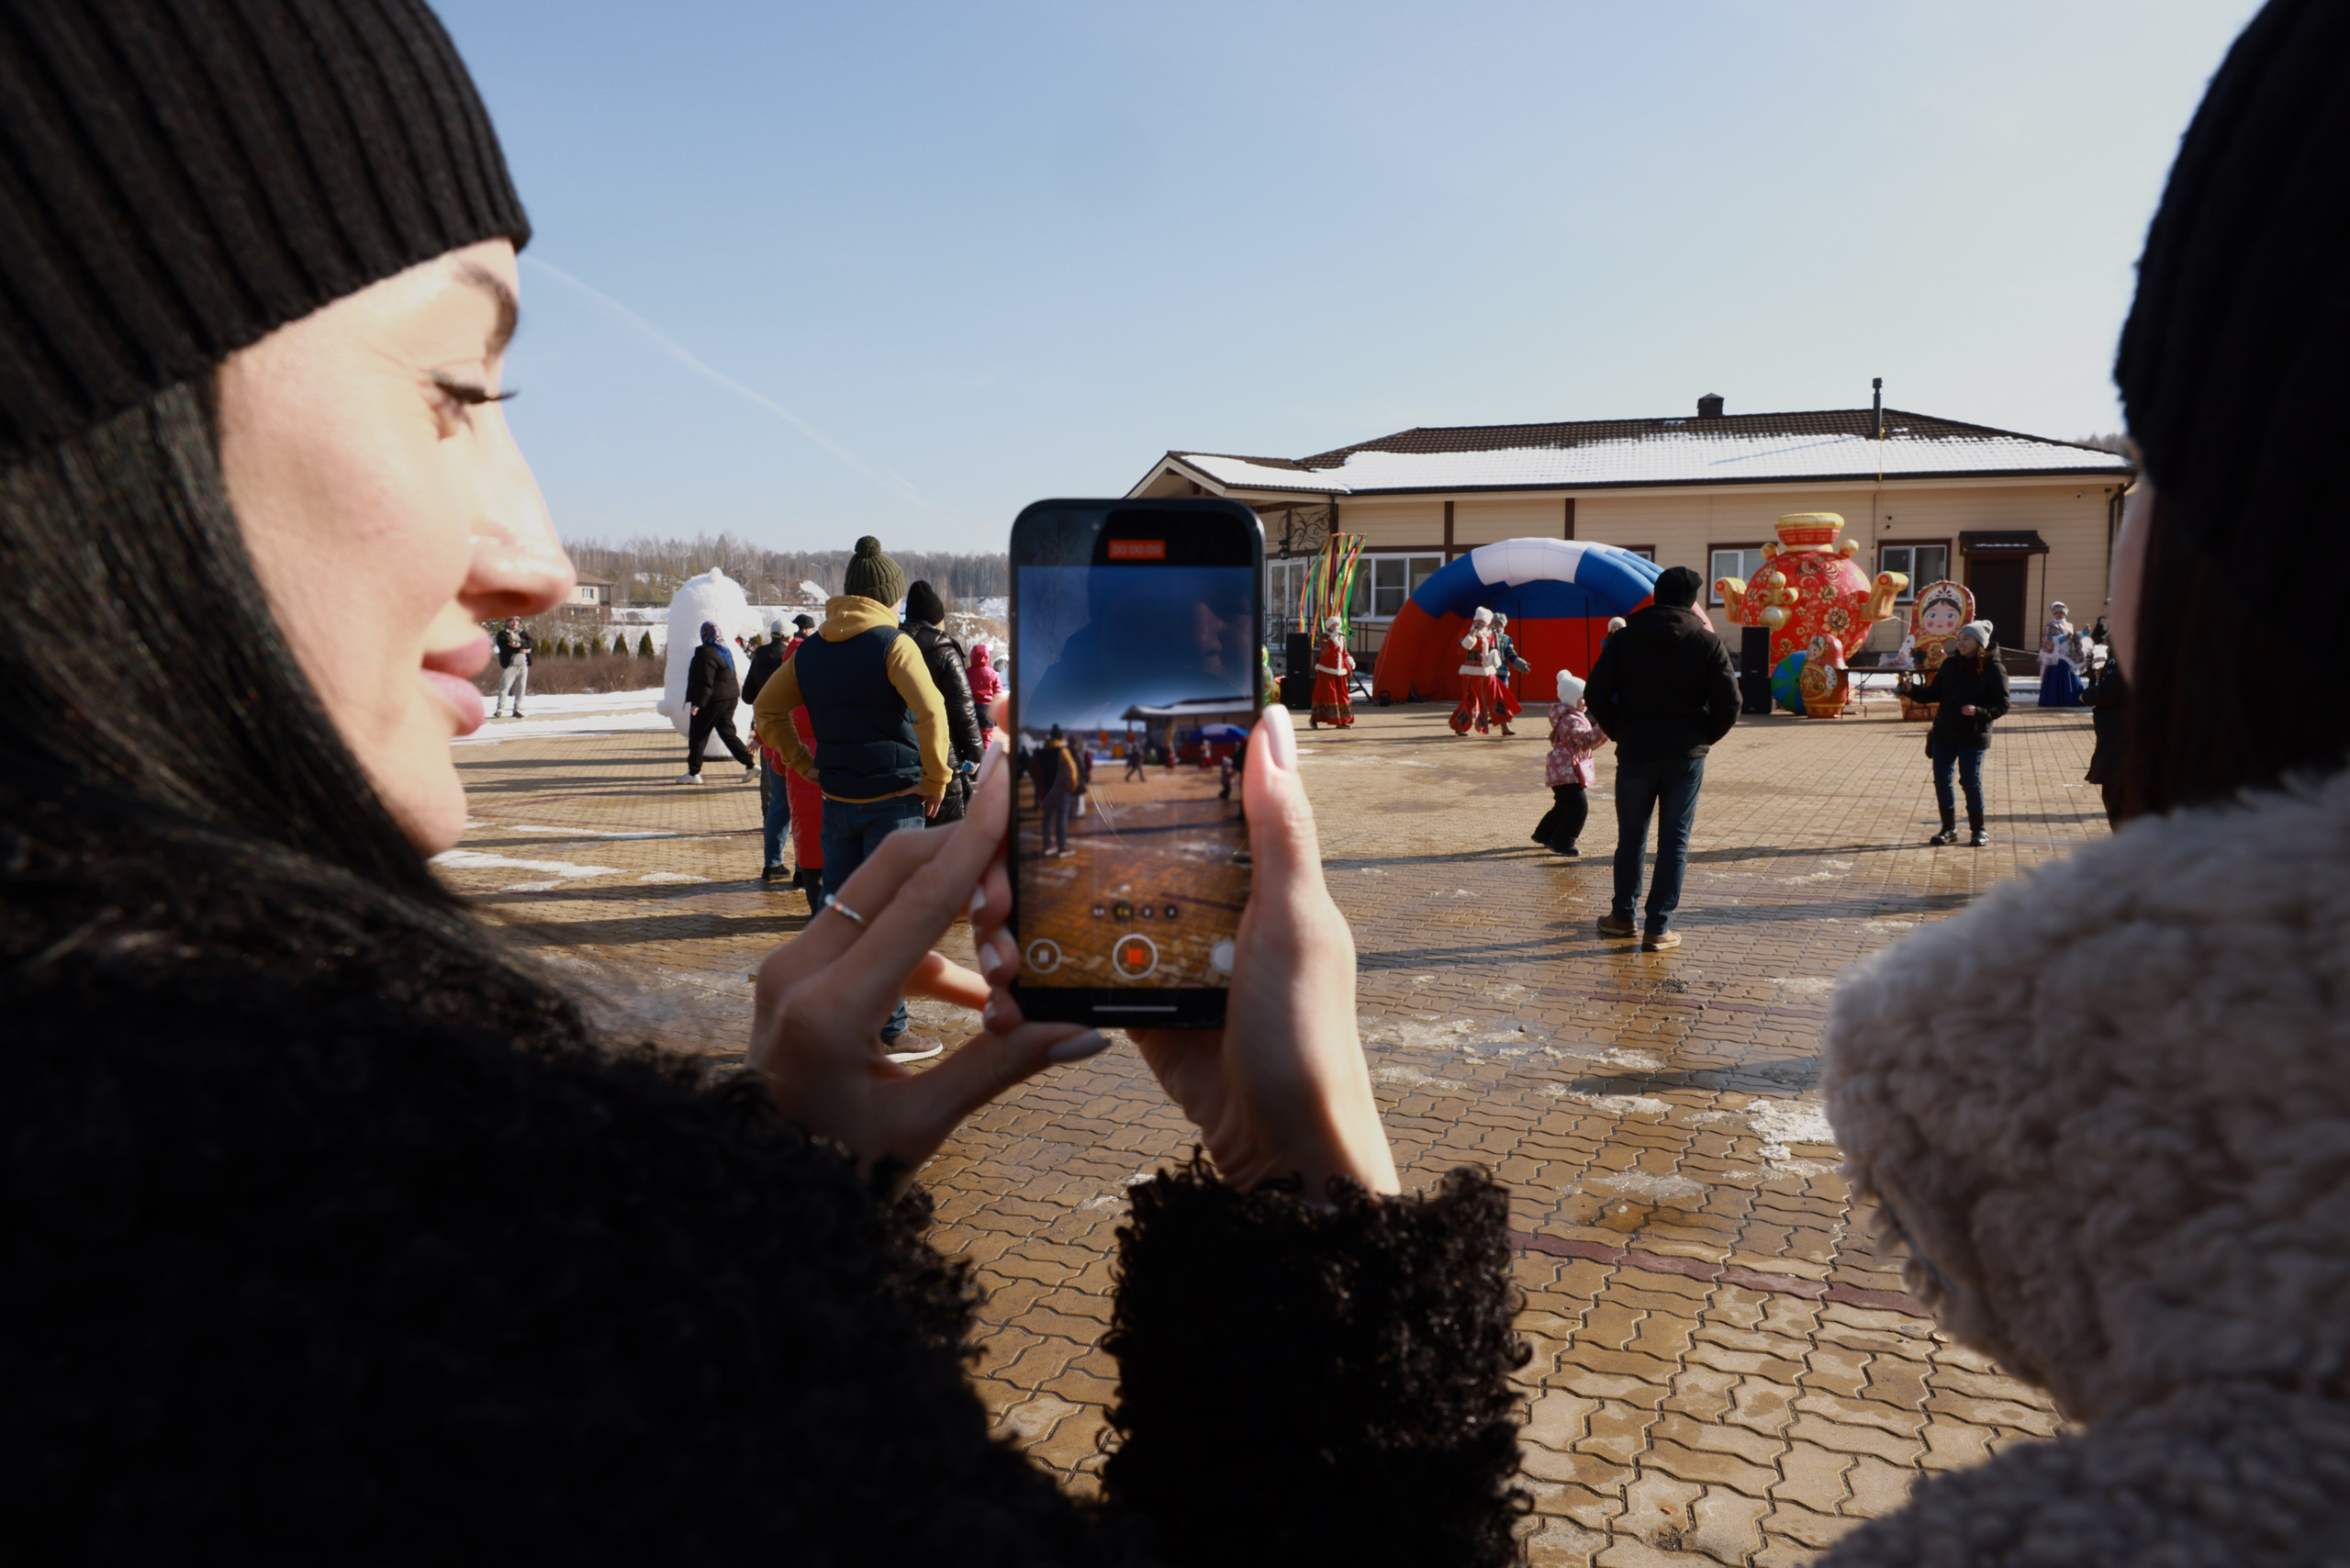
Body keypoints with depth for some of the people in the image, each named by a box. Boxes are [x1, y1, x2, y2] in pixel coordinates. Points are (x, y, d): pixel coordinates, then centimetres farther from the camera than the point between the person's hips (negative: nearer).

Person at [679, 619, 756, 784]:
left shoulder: (707, 653, -16)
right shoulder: (724, 650, 11)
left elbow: (706, 683, -23)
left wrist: (698, 703, -25)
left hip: (713, 701, -9)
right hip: (730, 698, 9)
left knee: (698, 735, 2)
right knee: (727, 733, 13)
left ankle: (693, 773, 6)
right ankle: (750, 765, 3)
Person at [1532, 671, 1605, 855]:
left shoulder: (1577, 718, 18)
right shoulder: (1570, 720, -17)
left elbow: (1589, 745, 22)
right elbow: (1585, 740, -29)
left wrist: (1603, 736, 9)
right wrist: (1602, 729, -33)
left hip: (1565, 770, 11)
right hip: (1566, 771, -11)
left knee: (1564, 806, 21)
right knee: (1578, 807, -12)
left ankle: (1544, 835, 33)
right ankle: (1562, 842, -8)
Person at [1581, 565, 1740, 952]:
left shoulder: (1623, 639, 1)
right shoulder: (1707, 642, -1)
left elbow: (1596, 694, -3)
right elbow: (1729, 703, -7)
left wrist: (1619, 732, 7)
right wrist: (1702, 738, 7)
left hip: (1634, 752, 1)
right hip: (1687, 755, -1)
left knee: (1631, 836, 14)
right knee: (1674, 842, 5)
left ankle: (1623, 916, 25)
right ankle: (1658, 928, 5)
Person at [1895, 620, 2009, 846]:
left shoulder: (1993, 668, -7)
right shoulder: (1950, 664, 7)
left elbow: (2002, 705, -9)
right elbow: (1934, 693, 11)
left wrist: (1979, 712, -26)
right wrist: (1912, 689, -7)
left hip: (1973, 736, -5)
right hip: (1944, 732, 5)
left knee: (1970, 781, -5)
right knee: (1941, 779, 3)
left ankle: (1978, 830, 12)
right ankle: (1949, 828, 17)